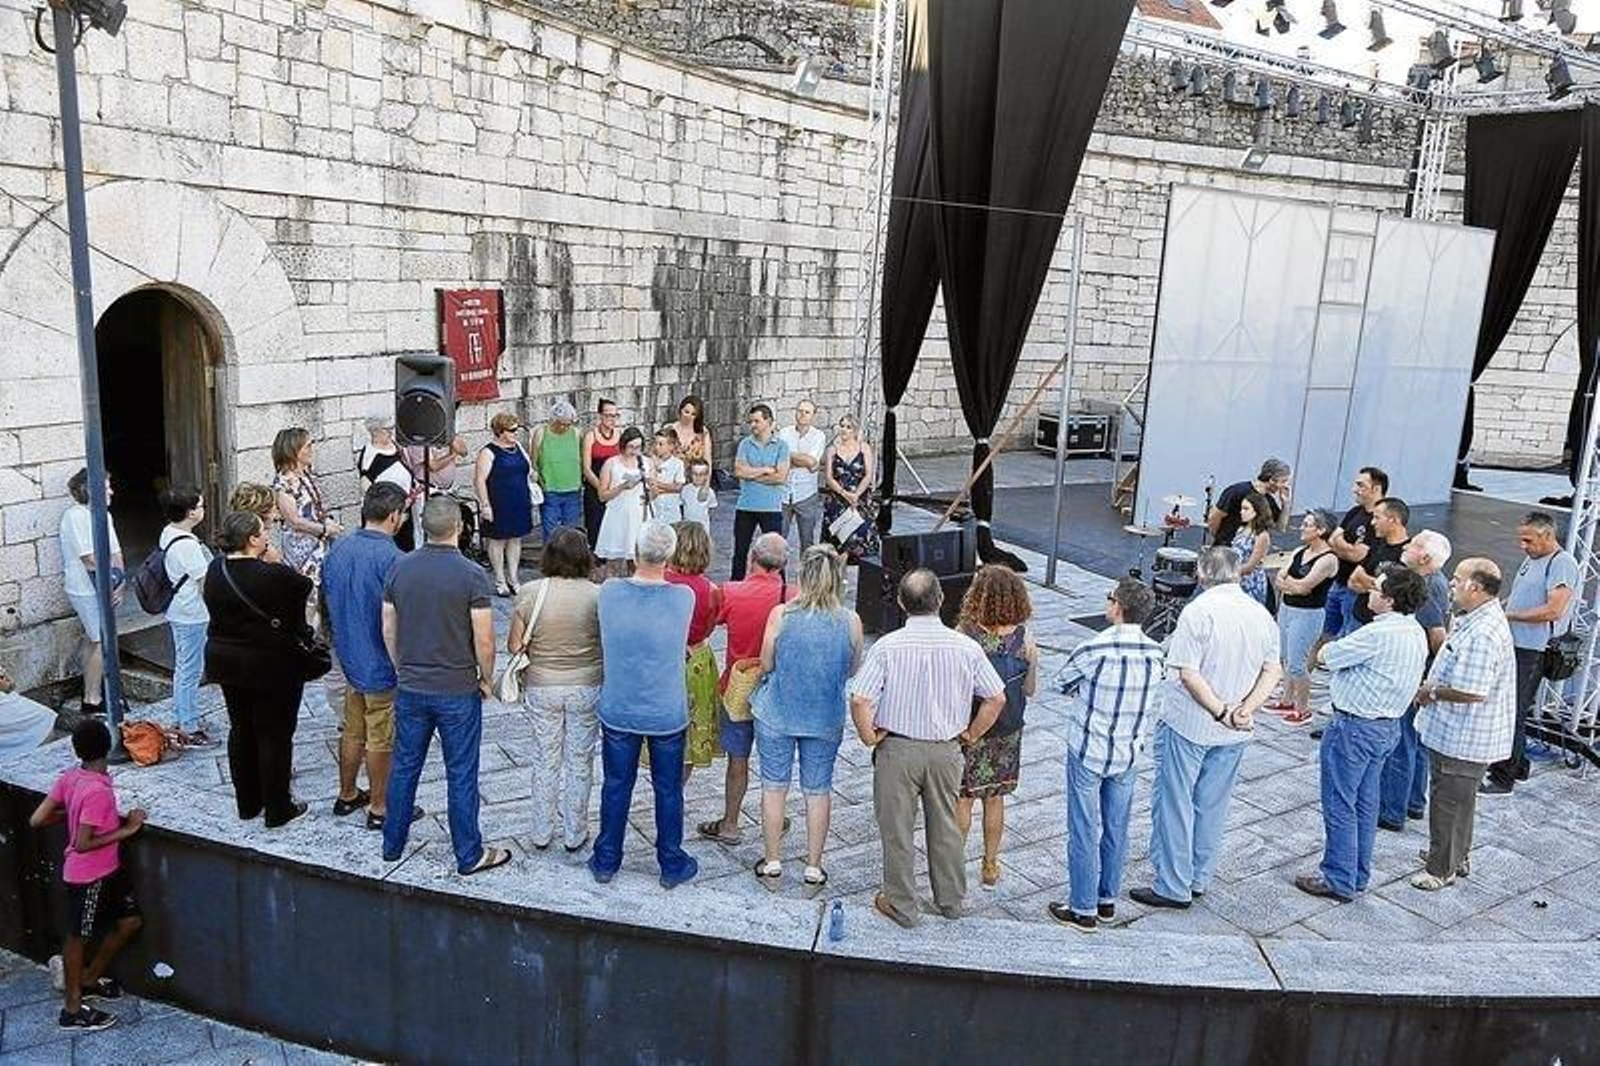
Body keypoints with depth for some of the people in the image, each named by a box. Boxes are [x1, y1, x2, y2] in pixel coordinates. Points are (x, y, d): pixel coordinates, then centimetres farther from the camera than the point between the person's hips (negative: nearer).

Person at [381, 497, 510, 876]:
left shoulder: (400, 569, -2)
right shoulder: (471, 574, -16)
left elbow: (388, 629, 6)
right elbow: (484, 639, -16)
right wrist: (486, 678, 1)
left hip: (410, 687, 4)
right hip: (458, 691, -4)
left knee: (404, 766, 18)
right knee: (461, 774, 6)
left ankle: (392, 844, 31)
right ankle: (469, 855, 17)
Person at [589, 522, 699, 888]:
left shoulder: (609, 593, -15)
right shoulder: (683, 598, -18)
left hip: (618, 711, 1)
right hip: (667, 715, -1)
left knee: (616, 786, 18)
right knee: (669, 790, 15)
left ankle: (605, 862, 32)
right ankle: (672, 865, 29)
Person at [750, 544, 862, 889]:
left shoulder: (780, 614, -16)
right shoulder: (850, 621, -12)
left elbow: (766, 665, -7)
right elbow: (853, 670, 0)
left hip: (777, 714, -1)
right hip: (826, 718, 1)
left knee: (774, 786, 15)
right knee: (818, 791, 15)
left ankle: (772, 863, 26)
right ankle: (813, 867, 25)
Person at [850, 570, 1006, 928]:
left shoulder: (887, 646, -16)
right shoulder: (965, 646, -9)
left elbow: (859, 701, -21)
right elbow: (996, 699, -3)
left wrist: (869, 737, -5)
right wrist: (971, 734, 9)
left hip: (897, 748, -3)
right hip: (946, 750, 3)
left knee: (897, 829, 12)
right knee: (945, 825, 19)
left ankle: (901, 905, 23)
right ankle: (951, 900, 34)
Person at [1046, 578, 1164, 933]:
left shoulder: (1095, 650, -23)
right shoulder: (1155, 654, -6)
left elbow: (1061, 683, -6)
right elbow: (1153, 708, 5)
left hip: (1088, 752, -5)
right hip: (1128, 755, 5)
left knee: (1084, 831, 5)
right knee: (1116, 828, 17)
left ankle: (1083, 910, 14)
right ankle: (1108, 901, 31)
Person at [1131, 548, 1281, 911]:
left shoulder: (1199, 611, -19)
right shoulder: (1262, 615, 1)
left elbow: (1188, 674, -24)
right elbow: (1273, 670, 1)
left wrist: (1221, 712, -17)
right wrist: (1246, 709, -9)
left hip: (1188, 725, -6)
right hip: (1234, 733, 6)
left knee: (1174, 804, 5)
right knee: (1213, 805, 17)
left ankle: (1173, 887, 11)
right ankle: (1199, 879, 29)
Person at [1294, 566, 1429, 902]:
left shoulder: (1378, 634, -24)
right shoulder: (1417, 633, 5)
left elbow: (1325, 656, -15)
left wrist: (1328, 649, 5)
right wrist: (1349, 651, 1)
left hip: (1355, 726, -9)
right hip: (1388, 726, 9)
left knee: (1340, 805, 2)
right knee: (1364, 803, 18)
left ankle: (1339, 881, 10)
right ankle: (1359, 876, 27)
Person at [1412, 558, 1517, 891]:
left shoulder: (1481, 634, -29)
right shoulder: (1475, 620, 6)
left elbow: (1471, 692, -31)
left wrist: (1431, 692, -16)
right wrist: (1433, 687, 5)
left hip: (1462, 738, -11)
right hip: (1458, 733, 11)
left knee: (1449, 801, 4)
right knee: (1458, 798, 24)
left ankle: (1442, 868, 18)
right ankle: (1456, 856, 40)